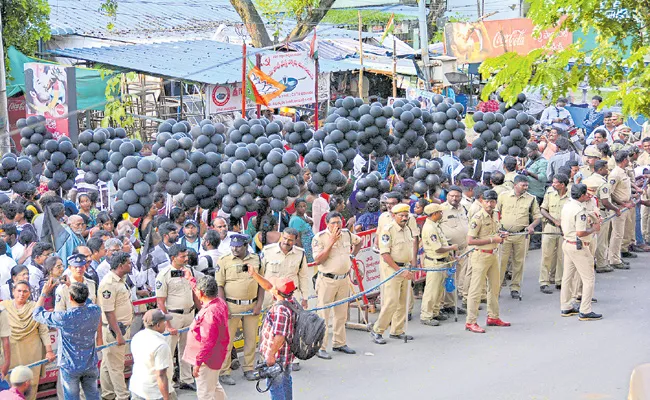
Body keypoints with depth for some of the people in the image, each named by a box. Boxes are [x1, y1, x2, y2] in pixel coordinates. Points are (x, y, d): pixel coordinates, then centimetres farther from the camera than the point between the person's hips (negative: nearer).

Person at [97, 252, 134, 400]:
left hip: (123, 326, 10)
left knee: (108, 363, 17)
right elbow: (108, 311, -22)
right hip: (113, 329, -10)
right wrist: (118, 334, -22)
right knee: (116, 365, -1)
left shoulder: (121, 279, 11)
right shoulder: (108, 283, -20)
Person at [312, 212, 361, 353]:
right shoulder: (320, 238, -11)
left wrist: (352, 256, 17)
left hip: (344, 280, 6)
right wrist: (331, 242, -22)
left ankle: (339, 343, 26)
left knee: (341, 314, 14)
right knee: (323, 315, -6)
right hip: (327, 281, -6)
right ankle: (320, 348, -3)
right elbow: (318, 260, -21)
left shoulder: (347, 234, 6)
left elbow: (359, 241, 29)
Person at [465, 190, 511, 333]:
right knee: (476, 289, -6)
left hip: (494, 255, 9)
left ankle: (493, 317, 30)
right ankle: (470, 322, -2)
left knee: (495, 286, 17)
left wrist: (501, 235, 4)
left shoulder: (495, 215, 9)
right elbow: (470, 241, -22)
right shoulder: (478, 218, -16)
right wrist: (492, 239, -21)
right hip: (481, 255, -9)